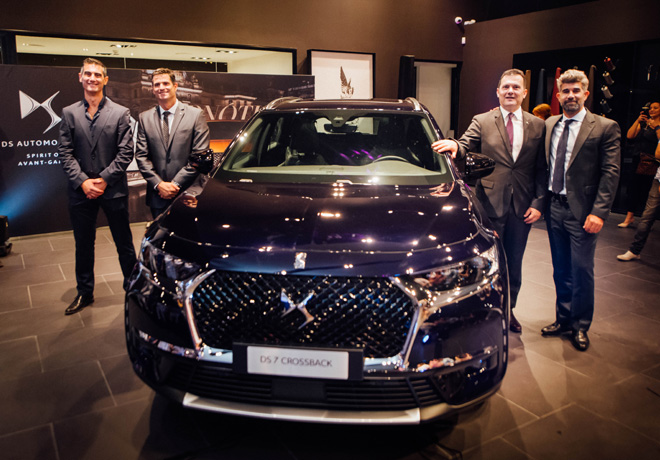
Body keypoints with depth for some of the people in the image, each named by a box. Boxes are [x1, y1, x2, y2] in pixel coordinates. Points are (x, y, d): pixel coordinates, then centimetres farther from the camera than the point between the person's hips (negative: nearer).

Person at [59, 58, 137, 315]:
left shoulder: (120, 113, 0)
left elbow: (126, 152, -5)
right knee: (83, 245, 14)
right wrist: (83, 182, -10)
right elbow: (65, 153, 2)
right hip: (80, 191, 2)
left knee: (124, 244, 7)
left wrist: (104, 179, -12)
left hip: (113, 190, -2)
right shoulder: (69, 113, 6)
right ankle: (84, 293, 29)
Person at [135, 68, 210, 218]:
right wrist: (158, 184, -8)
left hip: (188, 195, -2)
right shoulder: (144, 118, 9)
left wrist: (176, 183, -10)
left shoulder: (196, 114, 0)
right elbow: (141, 156, 6)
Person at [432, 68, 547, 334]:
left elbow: (541, 170, 5)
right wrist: (455, 145, -34)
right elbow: (466, 146, -10)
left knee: (514, 263, 15)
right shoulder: (482, 122, 3)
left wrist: (538, 203, -3)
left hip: (522, 207, 3)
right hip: (491, 204, -2)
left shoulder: (537, 126, 7)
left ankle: (508, 310, 33)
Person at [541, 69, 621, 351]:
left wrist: (599, 212, -17)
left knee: (581, 271, 3)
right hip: (554, 208, 5)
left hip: (582, 211, -4)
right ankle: (563, 319, 29)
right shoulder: (549, 125, 9)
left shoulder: (605, 128, -5)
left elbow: (611, 172, -9)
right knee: (561, 270, 14)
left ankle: (580, 326, 19)